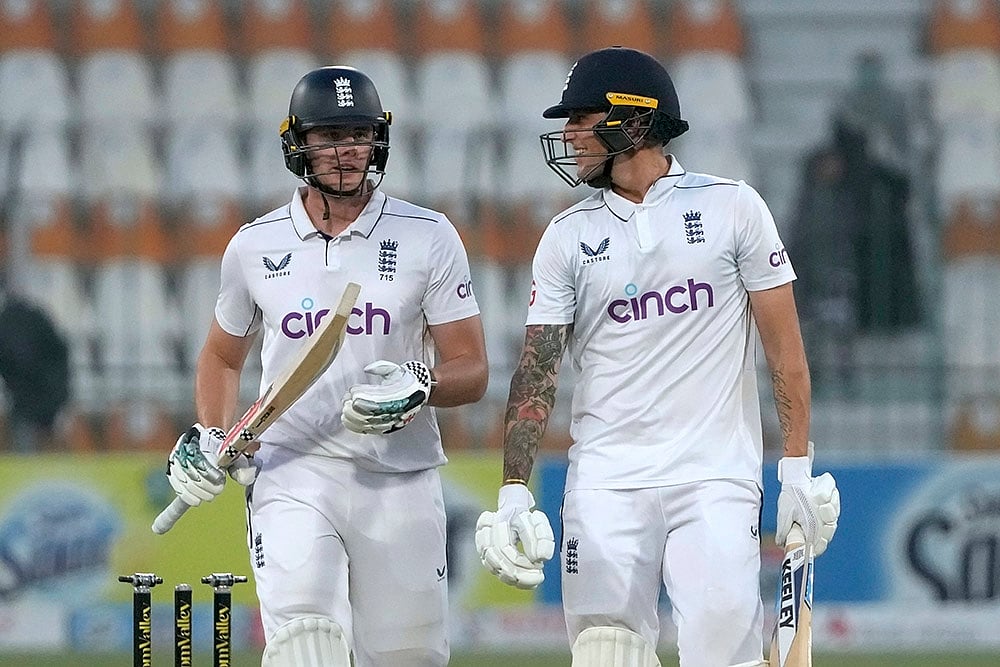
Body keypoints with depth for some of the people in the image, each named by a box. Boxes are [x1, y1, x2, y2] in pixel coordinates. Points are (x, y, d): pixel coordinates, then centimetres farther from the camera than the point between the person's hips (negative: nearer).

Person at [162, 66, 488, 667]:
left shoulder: (429, 238, 1)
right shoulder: (255, 246, 7)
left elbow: (472, 373, 1)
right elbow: (224, 356, 24)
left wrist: (418, 387, -21)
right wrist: (208, 438, 7)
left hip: (400, 481, 0)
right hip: (292, 471, 0)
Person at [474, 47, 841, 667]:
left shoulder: (731, 207, 4)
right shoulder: (568, 237, 9)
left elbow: (784, 346, 4)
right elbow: (538, 370, 4)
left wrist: (799, 467, -3)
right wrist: (514, 489, -7)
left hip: (716, 480, -2)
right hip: (606, 486, 2)